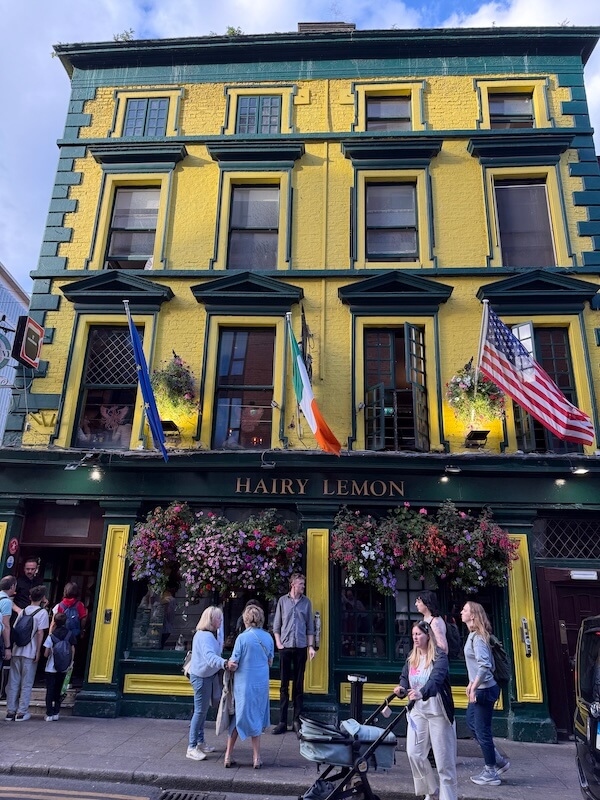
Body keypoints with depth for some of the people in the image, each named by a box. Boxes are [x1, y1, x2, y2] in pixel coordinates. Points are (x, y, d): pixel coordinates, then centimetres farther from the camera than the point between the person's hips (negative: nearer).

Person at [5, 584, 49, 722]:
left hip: (16, 651, 5)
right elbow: (40, 633, -10)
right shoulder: (42, 612, -7)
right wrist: (38, 652, -7)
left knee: (13, 682, 10)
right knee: (26, 684, 4)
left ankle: (10, 711, 13)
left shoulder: (23, 611, 11)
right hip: (30, 652, -5)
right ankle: (21, 712, 7)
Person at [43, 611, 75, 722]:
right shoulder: (70, 635, -3)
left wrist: (51, 653, 11)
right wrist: (70, 663, 10)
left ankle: (49, 714, 2)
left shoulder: (51, 636, -12)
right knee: (58, 691, 15)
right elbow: (73, 650, -1)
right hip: (63, 668, 3)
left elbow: (46, 654, -11)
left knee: (50, 691, 6)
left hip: (51, 668, -3)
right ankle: (56, 713, 16)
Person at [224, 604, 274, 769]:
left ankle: (228, 756, 20)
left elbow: (233, 665, -14)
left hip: (243, 684, -3)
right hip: (262, 684, 3)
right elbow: (270, 662, 9)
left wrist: (229, 664, 7)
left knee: (237, 718, 13)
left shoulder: (242, 638, -15)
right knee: (257, 719, 16)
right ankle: (256, 758, 20)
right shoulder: (268, 638, -2)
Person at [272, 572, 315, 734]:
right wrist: (278, 643, -4)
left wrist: (311, 646, 1)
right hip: (285, 647, -1)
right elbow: (276, 625, 6)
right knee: (284, 685, 4)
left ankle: (297, 720, 14)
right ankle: (282, 721, 11)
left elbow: (310, 627, 8)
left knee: (299, 685, 6)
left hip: (301, 647, 1)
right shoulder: (282, 601, 3)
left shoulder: (306, 602, 6)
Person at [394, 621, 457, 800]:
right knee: (414, 753, -1)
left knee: (443, 758, 0)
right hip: (417, 711, 5)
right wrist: (401, 688, -15)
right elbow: (404, 677, 8)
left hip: (438, 712, -5)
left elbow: (436, 678, -28)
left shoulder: (439, 656, -12)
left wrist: (422, 693, -45)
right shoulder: (411, 658, 9)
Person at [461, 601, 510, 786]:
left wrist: (474, 687, -25)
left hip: (484, 690, -10)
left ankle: (491, 774, 18)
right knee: (471, 723, 19)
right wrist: (471, 683, 20)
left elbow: (484, 665, -30)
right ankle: (499, 761, 29)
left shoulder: (477, 638, -21)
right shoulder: (473, 635, 8)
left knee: (482, 731, 2)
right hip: (479, 688, 10)